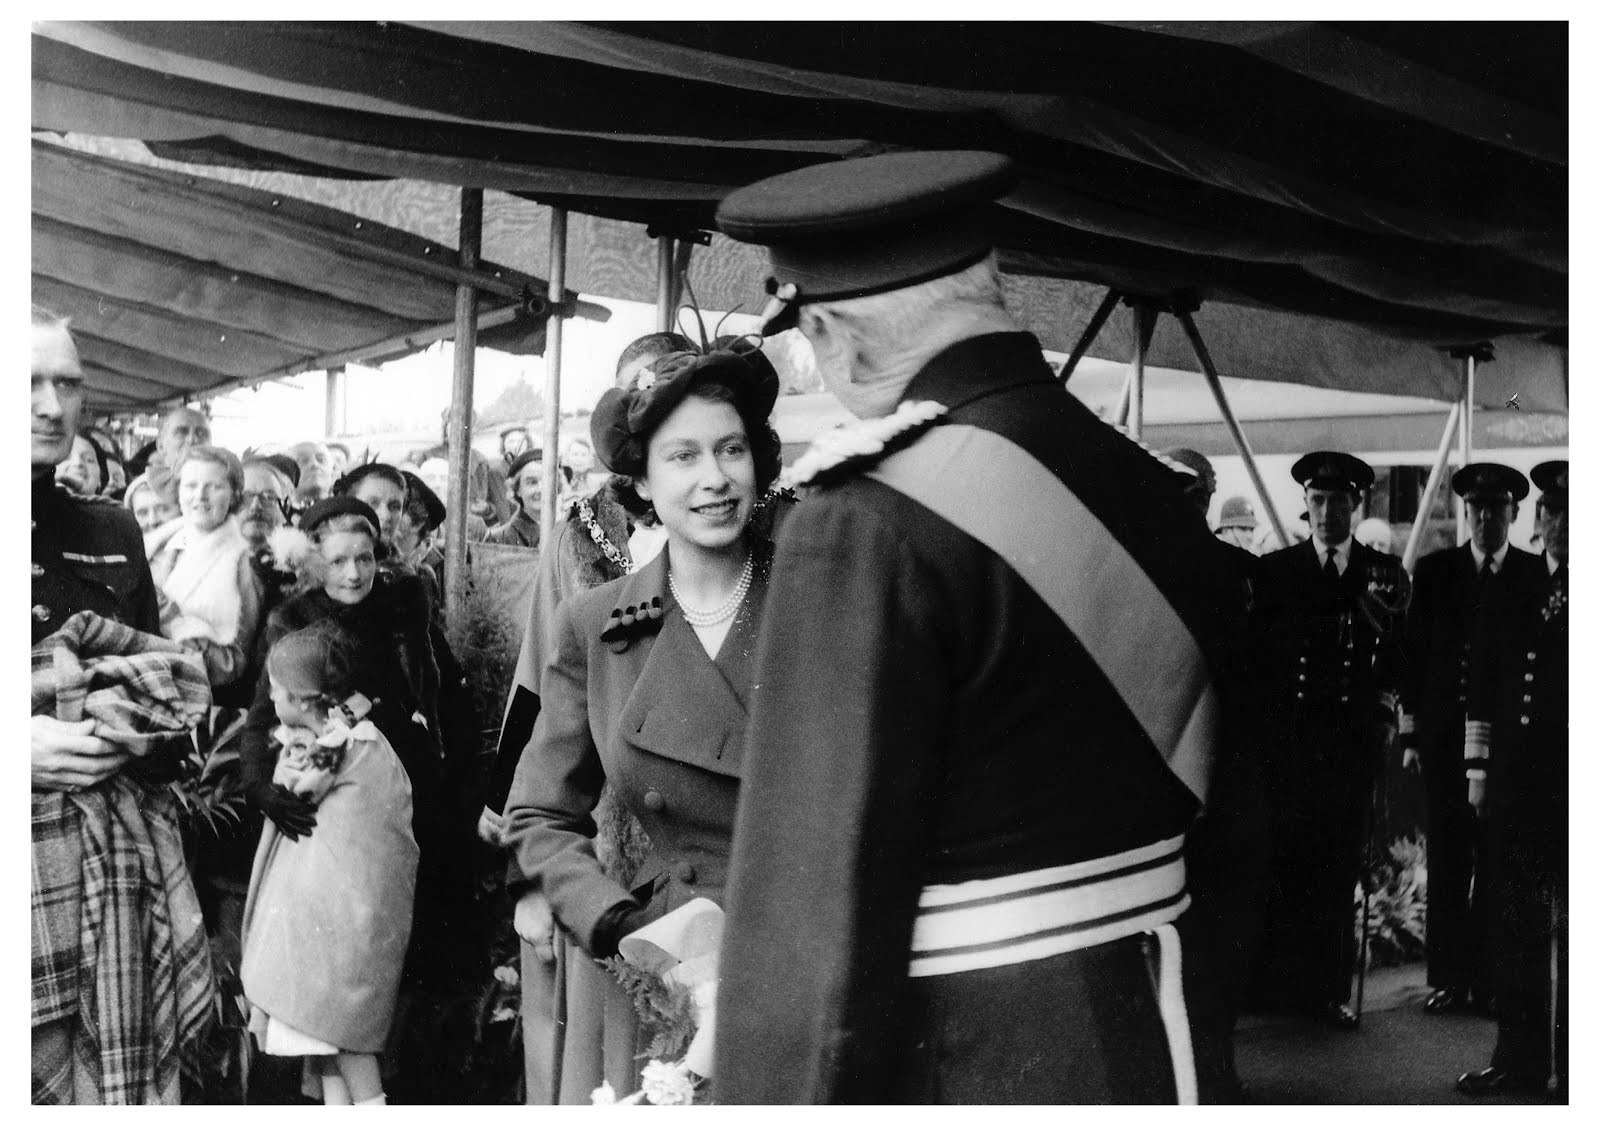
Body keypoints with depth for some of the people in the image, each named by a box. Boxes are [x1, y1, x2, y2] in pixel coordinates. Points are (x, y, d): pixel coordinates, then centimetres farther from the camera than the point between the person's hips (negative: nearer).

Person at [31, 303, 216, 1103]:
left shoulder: (113, 533, 13)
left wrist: (151, 729, 0)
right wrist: (21, 745, -18)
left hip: (127, 867, 4)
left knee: (132, 1094, 4)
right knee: (29, 1086, 2)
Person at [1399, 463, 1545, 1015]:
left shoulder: (1538, 575, 3)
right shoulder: (1435, 570, 7)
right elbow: (1414, 651, 7)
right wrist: (1411, 730, 3)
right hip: (1445, 735, 1)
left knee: (1497, 863, 1)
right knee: (1448, 861, 3)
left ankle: (1489, 978, 9)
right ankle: (1448, 976, 9)